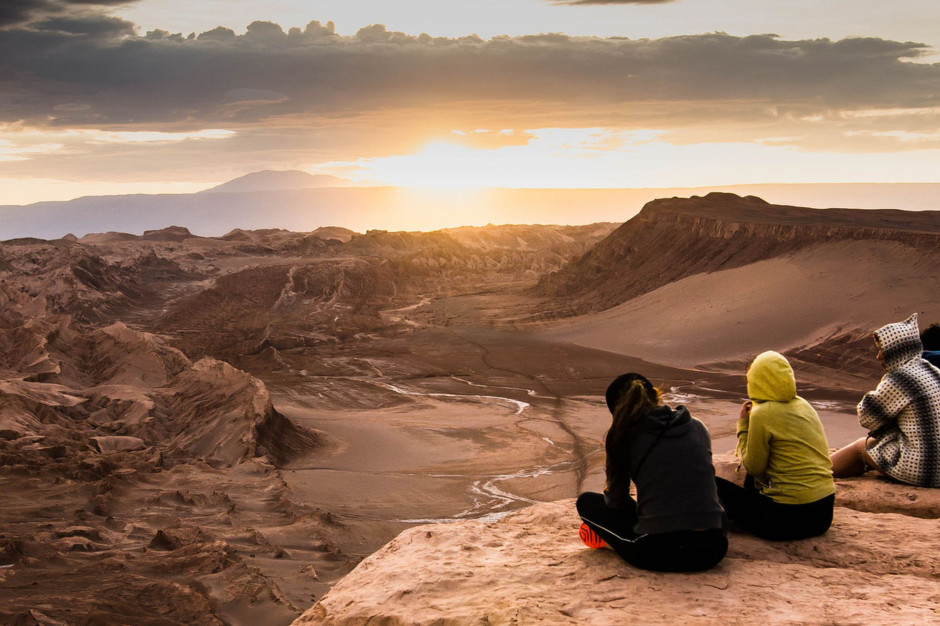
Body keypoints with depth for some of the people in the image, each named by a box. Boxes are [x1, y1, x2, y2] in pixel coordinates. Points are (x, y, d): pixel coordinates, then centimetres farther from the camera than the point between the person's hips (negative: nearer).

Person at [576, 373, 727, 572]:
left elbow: (616, 501, 7)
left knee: (587, 501, 19)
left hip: (659, 553, -3)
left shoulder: (623, 434, 0)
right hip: (712, 550, 3)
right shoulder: (698, 428, 10)